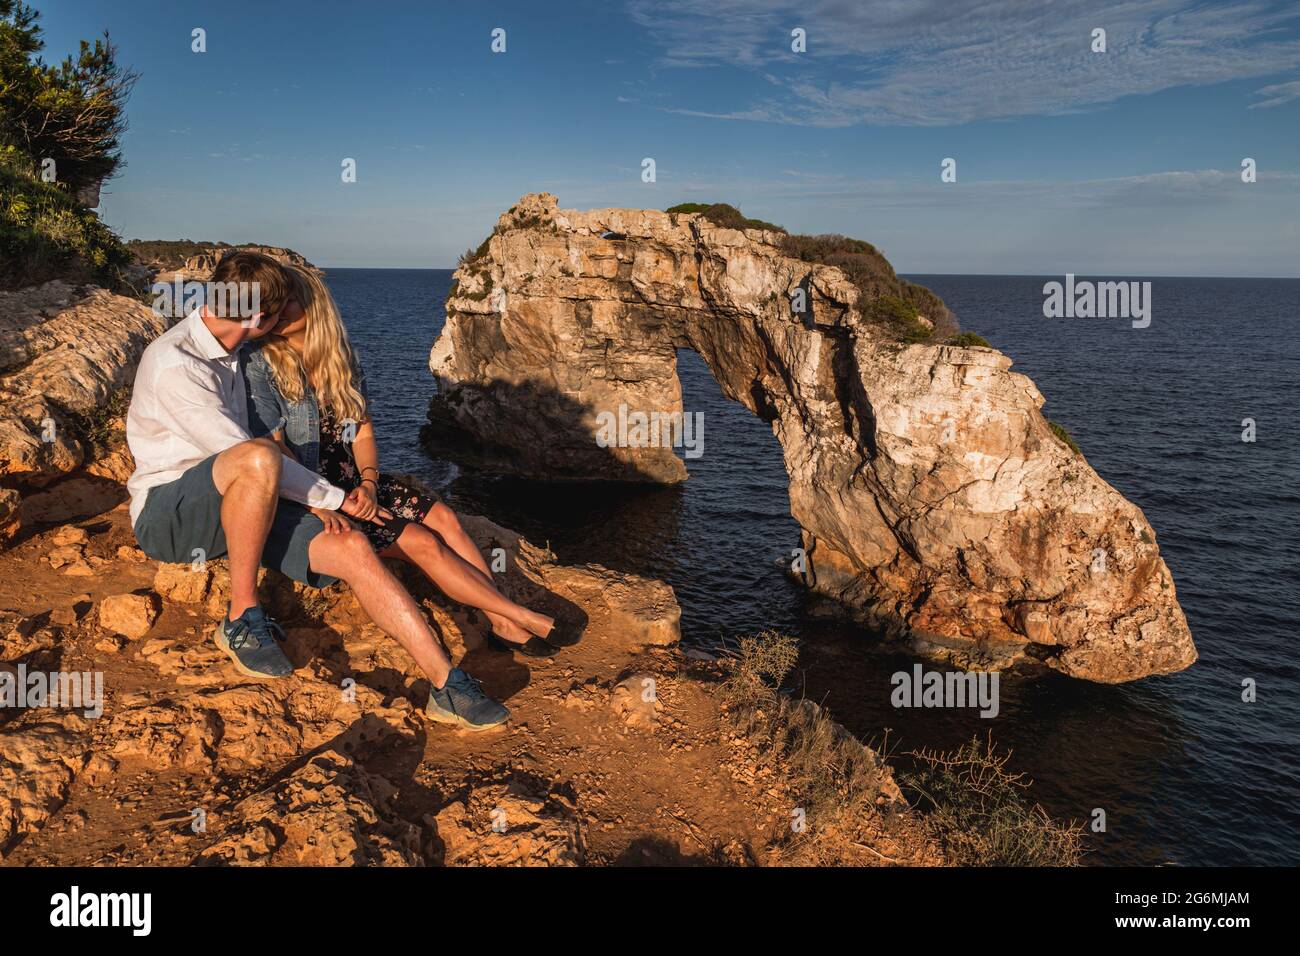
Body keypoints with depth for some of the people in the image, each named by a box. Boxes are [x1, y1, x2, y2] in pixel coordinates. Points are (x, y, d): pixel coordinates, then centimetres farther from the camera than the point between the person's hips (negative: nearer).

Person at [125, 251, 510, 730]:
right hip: (166, 514, -7)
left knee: (352, 549, -17)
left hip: (239, 505, 7)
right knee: (260, 458, -40)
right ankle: (242, 616, -22)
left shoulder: (224, 344, 8)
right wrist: (334, 498, -14)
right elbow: (249, 453, -21)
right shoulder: (173, 364, -19)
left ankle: (446, 684, -20)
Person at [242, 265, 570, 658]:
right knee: (419, 540, -19)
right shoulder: (260, 364, -12)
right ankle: (520, 615, -13)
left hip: (352, 482, 6)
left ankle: (503, 625, -18)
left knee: (442, 516, -15)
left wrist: (368, 482, -11)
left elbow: (364, 433, 8)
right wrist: (319, 506, -28)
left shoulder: (340, 356, 7)